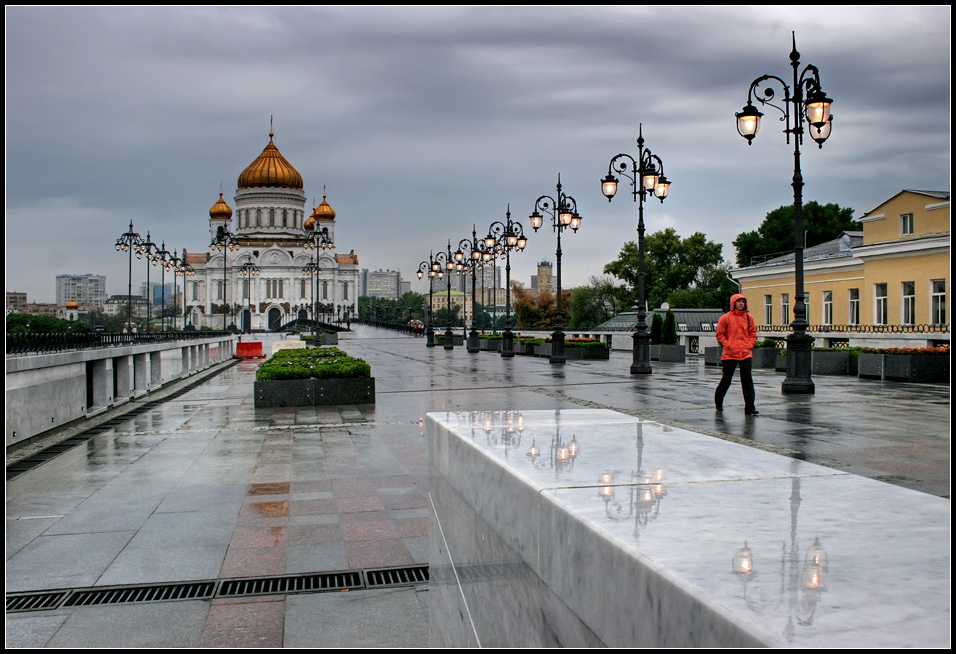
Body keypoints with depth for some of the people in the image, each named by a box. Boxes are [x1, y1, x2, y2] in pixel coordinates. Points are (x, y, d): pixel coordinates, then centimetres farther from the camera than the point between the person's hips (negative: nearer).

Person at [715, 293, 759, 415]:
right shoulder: (725, 318, 0)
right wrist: (728, 345, -7)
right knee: (726, 379, 9)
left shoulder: (749, 318, 9)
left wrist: (749, 345, 0)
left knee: (747, 379, -7)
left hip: (746, 353, 2)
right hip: (729, 354, -2)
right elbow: (720, 335, 2)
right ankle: (718, 401, 31)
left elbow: (753, 334, 14)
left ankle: (750, 406, -9)